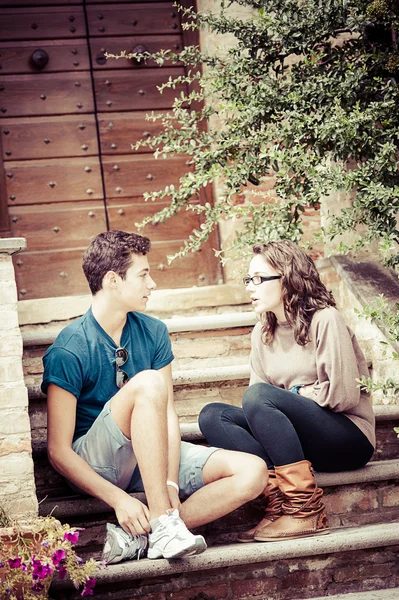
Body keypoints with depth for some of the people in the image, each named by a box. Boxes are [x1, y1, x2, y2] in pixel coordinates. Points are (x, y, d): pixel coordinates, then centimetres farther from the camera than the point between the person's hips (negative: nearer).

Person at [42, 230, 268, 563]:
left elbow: (168, 415, -3)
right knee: (148, 383, -33)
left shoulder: (153, 332, 1)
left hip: (152, 456, 6)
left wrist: (170, 484, -18)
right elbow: (59, 452, -17)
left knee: (253, 472, -16)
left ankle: (136, 535, -25)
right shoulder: (69, 351, -16)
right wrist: (118, 499, -26)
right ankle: (163, 525, -32)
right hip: (95, 467, -6)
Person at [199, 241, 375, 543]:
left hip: (349, 439, -7)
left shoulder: (324, 320, -10)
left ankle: (307, 511, -27)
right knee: (212, 415, -11)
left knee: (259, 396, -29)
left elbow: (344, 395, -16)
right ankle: (277, 497, -27)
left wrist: (295, 393, -5)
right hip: (295, 441, 7)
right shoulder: (262, 334, 9)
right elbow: (257, 406, 9)